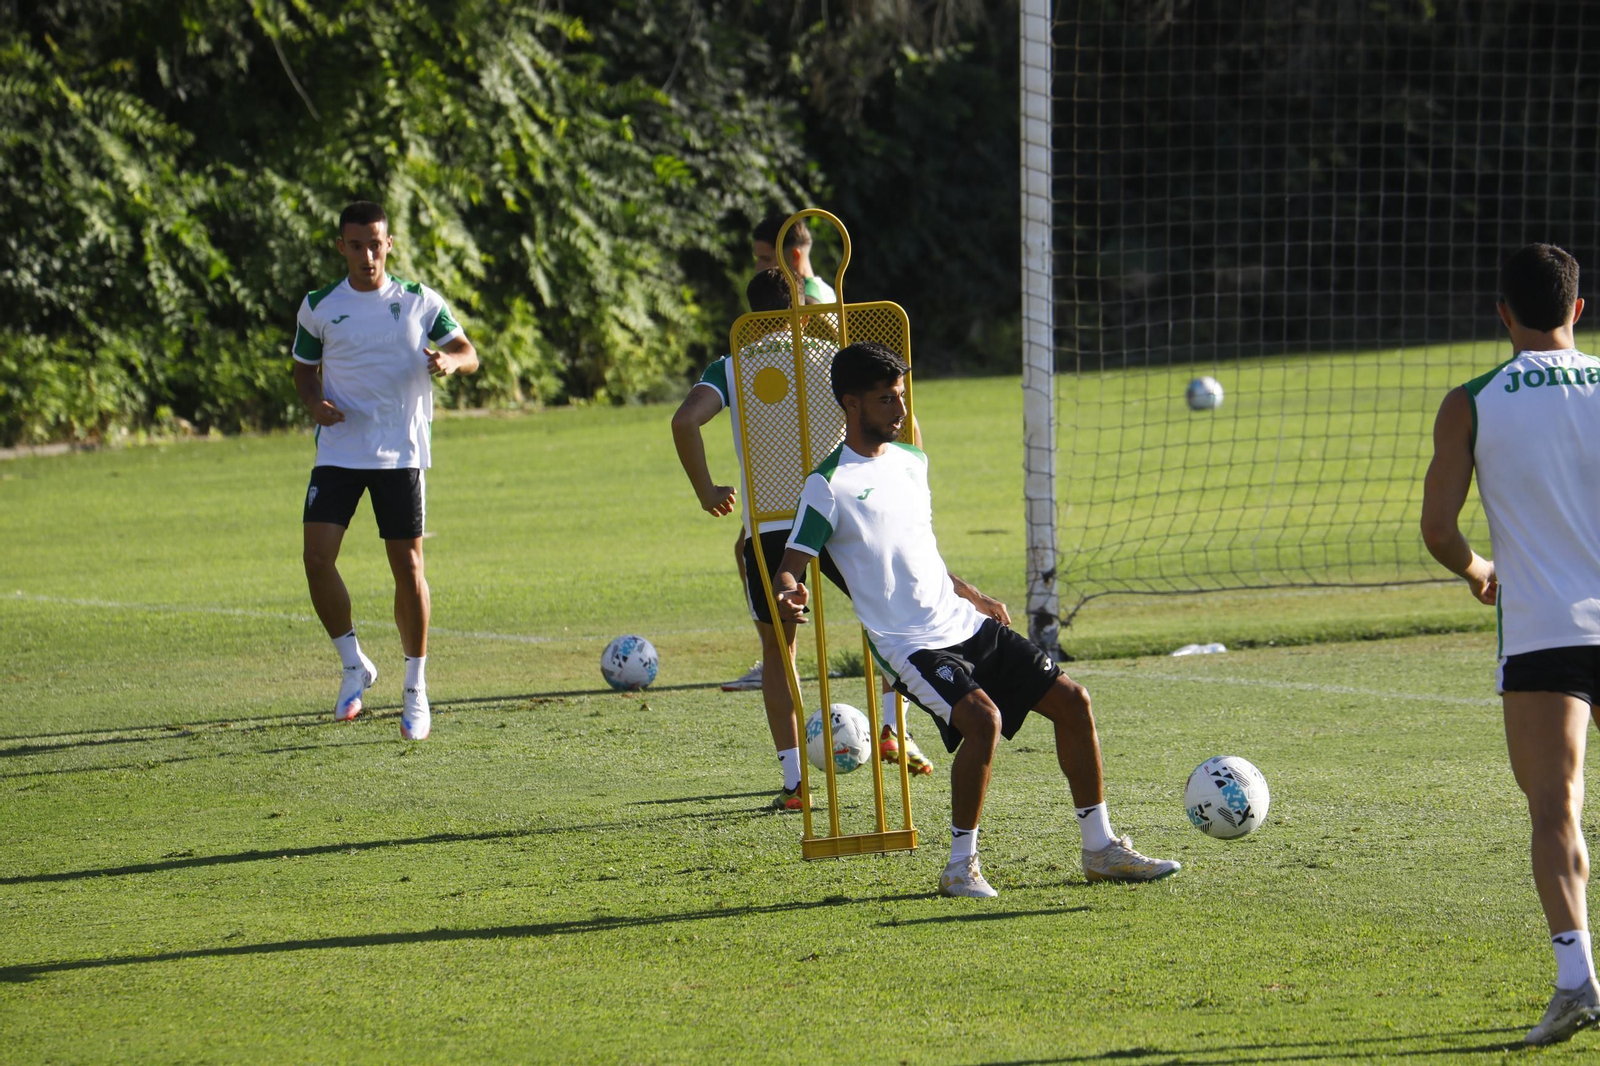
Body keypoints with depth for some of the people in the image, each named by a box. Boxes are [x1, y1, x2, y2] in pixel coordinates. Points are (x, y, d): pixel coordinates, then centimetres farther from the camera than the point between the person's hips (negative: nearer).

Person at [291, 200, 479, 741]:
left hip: (402, 453, -1)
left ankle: (416, 689, 13)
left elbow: (468, 352, 4)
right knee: (317, 556, -14)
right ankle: (353, 665, 7)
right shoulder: (318, 308, 3)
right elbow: (304, 368, 15)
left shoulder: (420, 302, 1)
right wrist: (315, 403, -7)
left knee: (408, 565, -1)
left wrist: (450, 361, -20)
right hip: (339, 450, 1)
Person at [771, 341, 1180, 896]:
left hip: (965, 623, 8)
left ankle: (1100, 850, 13)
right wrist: (788, 593, -35)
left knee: (1071, 701, 2)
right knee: (984, 719, -30)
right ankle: (960, 866, -14)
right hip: (910, 644, -8)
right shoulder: (829, 485, -10)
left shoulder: (911, 460, 13)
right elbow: (790, 567, -13)